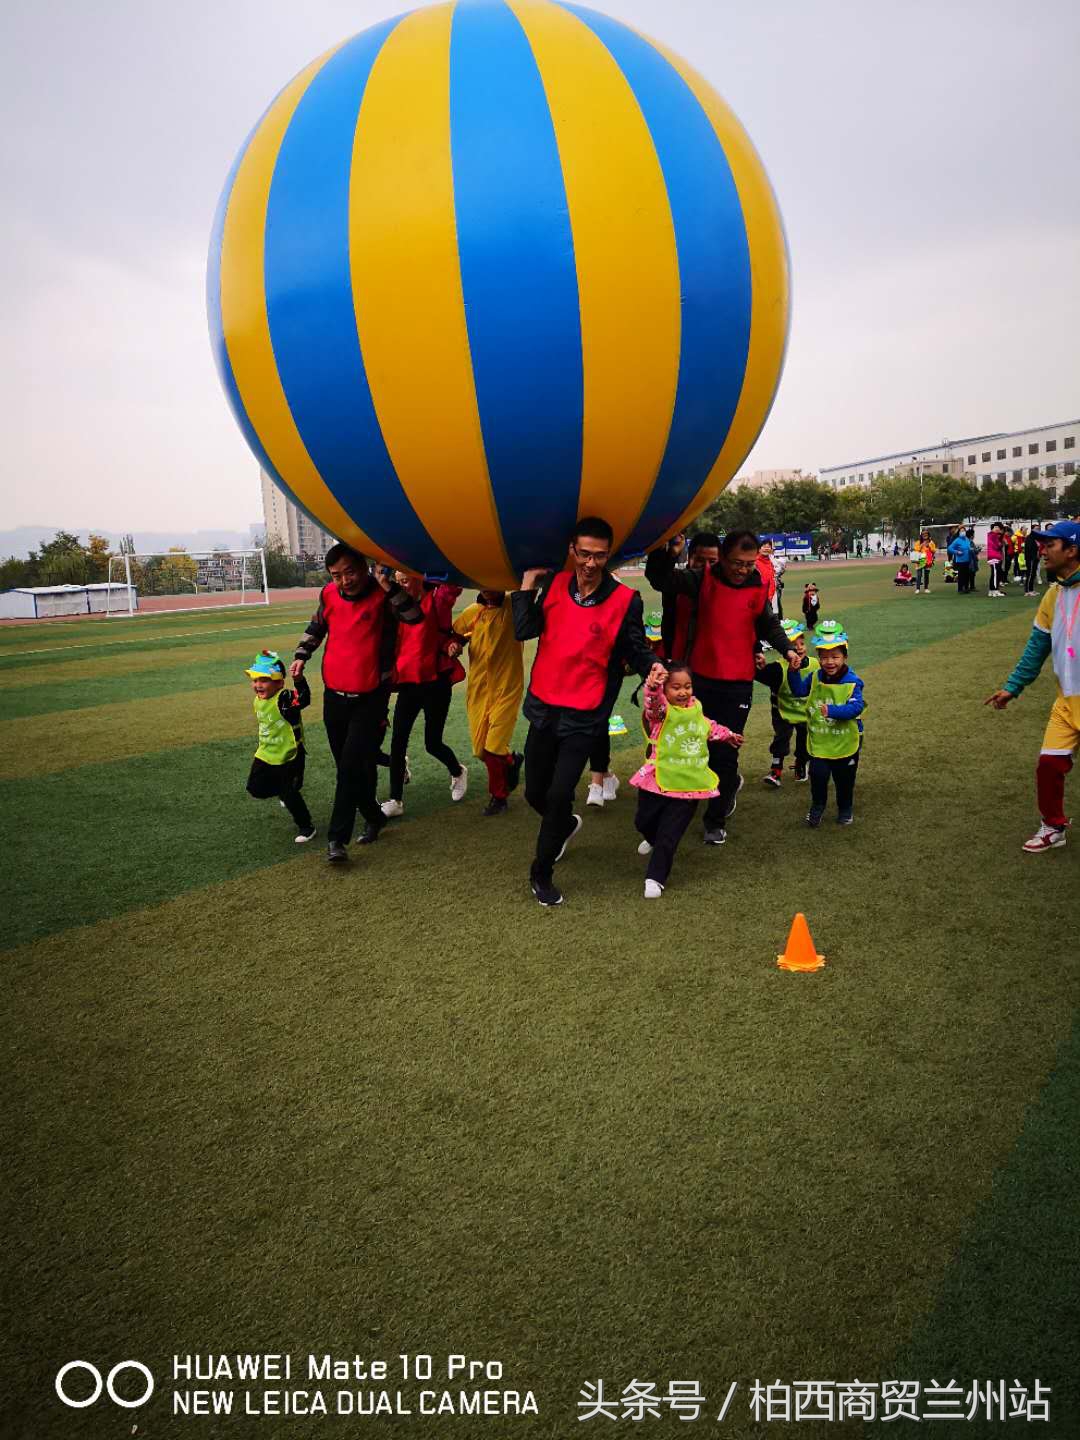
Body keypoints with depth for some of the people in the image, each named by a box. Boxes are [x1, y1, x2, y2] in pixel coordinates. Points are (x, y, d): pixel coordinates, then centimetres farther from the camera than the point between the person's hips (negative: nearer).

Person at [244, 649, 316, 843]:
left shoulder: (285, 699, -23)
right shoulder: (259, 701, 2)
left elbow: (304, 699, -42)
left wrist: (298, 678, -56)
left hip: (289, 757, -8)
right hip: (266, 756, 8)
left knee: (289, 794, -2)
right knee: (256, 788, 12)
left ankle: (306, 826, 19)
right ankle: (284, 793, 40)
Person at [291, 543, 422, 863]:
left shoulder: (383, 595, -13)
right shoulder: (329, 594, 1)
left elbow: (415, 617, -32)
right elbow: (316, 626, 21)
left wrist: (389, 586, -39)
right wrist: (301, 655, 9)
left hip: (370, 698, -5)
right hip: (334, 695, 6)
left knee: (352, 767, -11)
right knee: (346, 765, 13)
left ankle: (337, 838, -3)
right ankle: (374, 817, 34)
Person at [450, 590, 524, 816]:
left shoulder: (514, 606, -8)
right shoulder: (471, 613, 4)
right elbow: (456, 636, 18)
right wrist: (453, 645, -3)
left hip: (507, 687, -5)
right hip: (477, 689, 5)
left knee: (494, 749, -6)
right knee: (480, 748, 10)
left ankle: (499, 797, 17)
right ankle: (511, 760, 41)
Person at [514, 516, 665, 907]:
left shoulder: (626, 600, -10)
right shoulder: (554, 584, 0)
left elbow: (637, 650, -3)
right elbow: (524, 631, -6)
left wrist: (653, 667, -23)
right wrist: (527, 583, -8)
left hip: (584, 717, -4)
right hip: (543, 708, 4)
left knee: (560, 795, -9)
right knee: (535, 793, 14)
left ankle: (542, 873, 14)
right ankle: (567, 825, 49)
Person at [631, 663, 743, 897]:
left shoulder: (696, 707, 5)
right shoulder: (661, 710, -14)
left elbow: (708, 727, 27)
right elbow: (653, 704, -40)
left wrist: (728, 736, 37)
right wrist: (653, 686, -60)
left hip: (689, 786, 2)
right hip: (659, 781, -2)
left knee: (669, 836, 0)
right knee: (644, 821, 19)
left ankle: (655, 878, 10)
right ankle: (652, 839, 54)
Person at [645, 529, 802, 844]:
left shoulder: (757, 591, -2)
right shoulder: (702, 580, -6)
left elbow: (770, 626, 14)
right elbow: (659, 578, -13)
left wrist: (787, 649, -1)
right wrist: (663, 548, -29)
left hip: (738, 685, -1)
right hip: (701, 679, 1)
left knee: (725, 752, 2)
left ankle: (716, 821, 19)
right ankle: (730, 783, 44)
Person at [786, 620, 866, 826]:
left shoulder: (852, 682, -16)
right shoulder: (814, 677, -2)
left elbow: (856, 707, -26)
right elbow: (799, 690, 5)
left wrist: (832, 711, -39)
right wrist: (794, 671, -10)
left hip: (845, 742, -2)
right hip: (819, 741, 2)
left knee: (844, 778, 14)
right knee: (818, 775, -3)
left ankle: (845, 809, 36)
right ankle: (817, 806, 21)